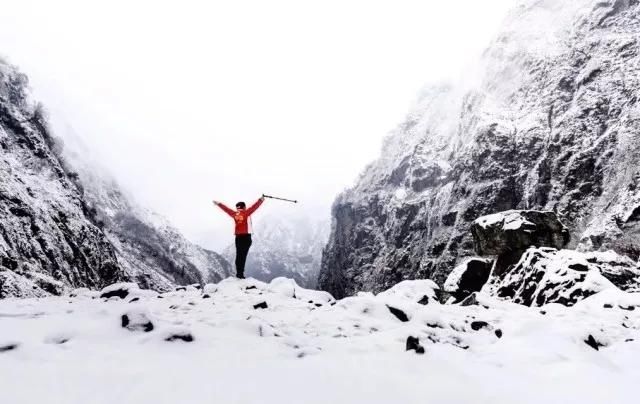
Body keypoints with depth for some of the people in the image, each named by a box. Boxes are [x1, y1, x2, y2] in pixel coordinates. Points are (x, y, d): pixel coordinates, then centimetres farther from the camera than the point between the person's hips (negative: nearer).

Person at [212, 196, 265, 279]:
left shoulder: (234, 214, 7)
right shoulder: (246, 213, -5)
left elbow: (226, 208, 21)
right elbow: (255, 206, -8)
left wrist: (218, 204, 35)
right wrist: (261, 199, -4)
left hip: (238, 237, 5)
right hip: (246, 236, -5)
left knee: (238, 255, 11)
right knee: (243, 255, -7)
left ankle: (238, 272, 15)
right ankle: (240, 273, -10)